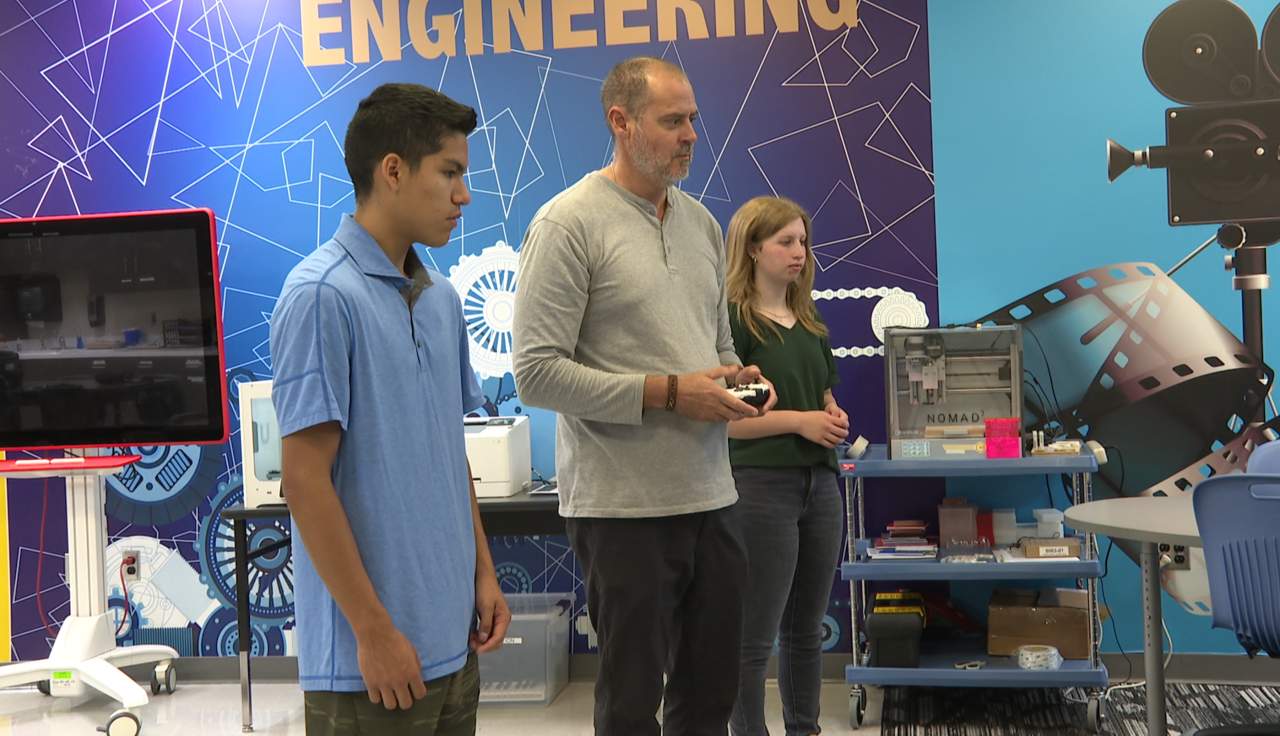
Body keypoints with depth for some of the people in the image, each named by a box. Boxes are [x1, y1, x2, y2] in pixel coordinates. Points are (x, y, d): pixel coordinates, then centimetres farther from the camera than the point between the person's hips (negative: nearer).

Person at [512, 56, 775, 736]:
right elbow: (537, 374, -16)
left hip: (711, 496, 7)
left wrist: (738, 376, 1)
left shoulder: (701, 222, 14)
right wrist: (668, 393, -18)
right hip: (624, 507, -7)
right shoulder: (570, 223, -10)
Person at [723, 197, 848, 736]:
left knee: (807, 629, 16)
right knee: (755, 636, 0)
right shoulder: (733, 320, -9)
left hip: (819, 482, 8)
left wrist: (835, 419, 1)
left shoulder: (810, 324, 14)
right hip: (761, 484, -7)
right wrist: (798, 420, -17)